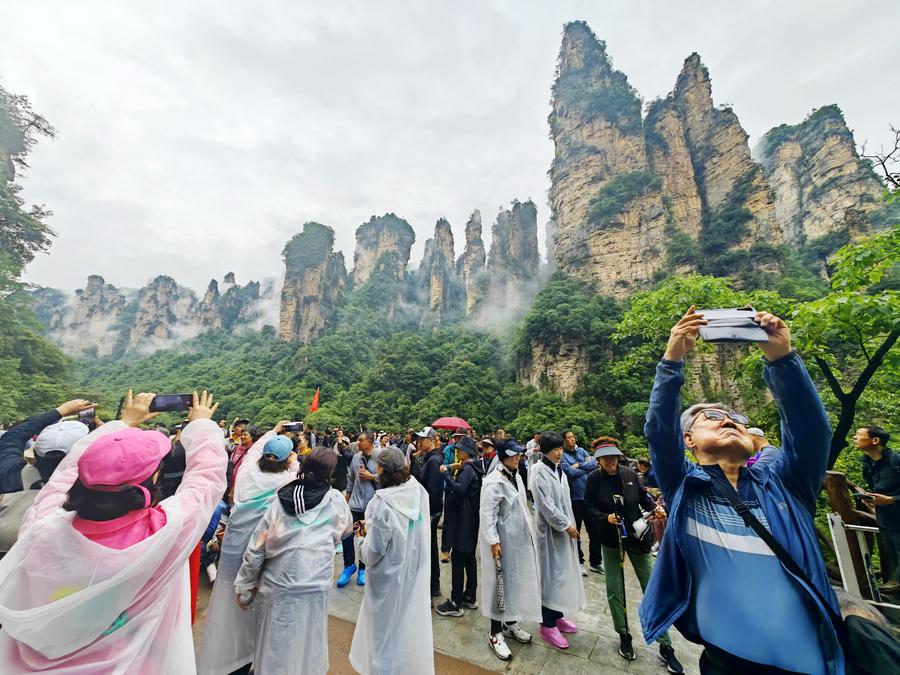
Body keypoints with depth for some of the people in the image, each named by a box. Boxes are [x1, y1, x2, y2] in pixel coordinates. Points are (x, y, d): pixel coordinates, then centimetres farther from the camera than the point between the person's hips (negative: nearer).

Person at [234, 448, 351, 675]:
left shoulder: (280, 501, -7)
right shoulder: (335, 500, -10)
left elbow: (256, 548, -2)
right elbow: (346, 527, 9)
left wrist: (245, 586, 10)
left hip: (276, 588, 2)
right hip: (313, 589, -1)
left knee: (274, 647, 23)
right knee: (306, 646, 21)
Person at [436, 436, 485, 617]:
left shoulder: (468, 468, -18)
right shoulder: (472, 467, 10)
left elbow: (458, 489, -29)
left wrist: (446, 473, -25)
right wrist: (451, 474, 4)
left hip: (463, 520, -10)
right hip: (469, 519, 10)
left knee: (458, 559, 0)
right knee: (469, 558, 18)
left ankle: (455, 604, 9)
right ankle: (470, 597, 30)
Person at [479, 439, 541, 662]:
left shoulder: (516, 476, 4)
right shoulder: (494, 481, -24)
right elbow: (487, 514, -23)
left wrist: (528, 532, 16)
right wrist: (493, 542, -24)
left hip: (519, 539, 8)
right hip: (502, 541, -8)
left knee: (517, 581, 20)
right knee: (502, 583, 7)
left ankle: (511, 623, 40)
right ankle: (496, 633, 25)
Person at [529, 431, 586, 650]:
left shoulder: (558, 470, 6)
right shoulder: (539, 471, -19)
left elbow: (565, 500, 13)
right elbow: (545, 504, -20)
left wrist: (570, 524, 8)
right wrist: (566, 525, -15)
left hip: (564, 529, 8)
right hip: (549, 530, -8)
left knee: (562, 572, 17)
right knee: (550, 574, 3)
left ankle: (557, 616, 34)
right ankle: (548, 625, 18)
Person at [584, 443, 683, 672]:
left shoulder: (630, 474, -11)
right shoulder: (593, 479, -13)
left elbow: (643, 495, 5)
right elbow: (588, 508, -8)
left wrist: (654, 507, -14)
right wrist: (606, 517, -23)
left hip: (637, 534, 1)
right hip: (611, 540, 0)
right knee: (614, 590, 10)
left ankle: (665, 646, 25)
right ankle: (624, 636, 32)